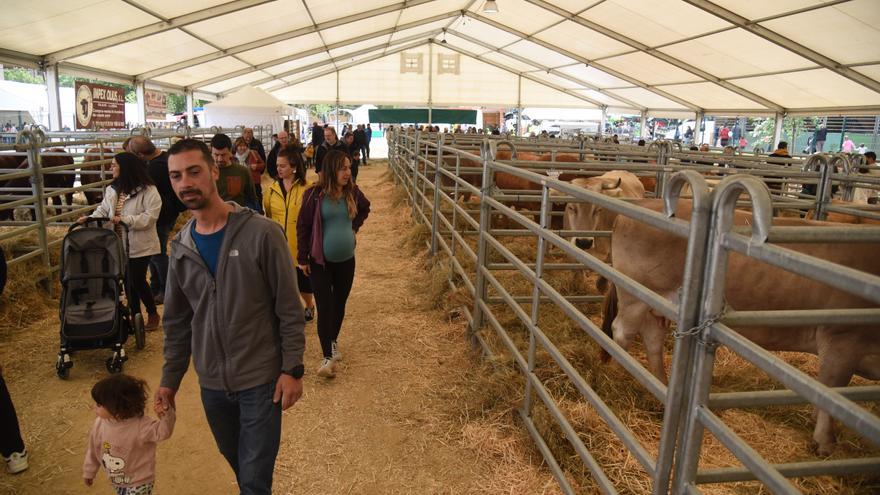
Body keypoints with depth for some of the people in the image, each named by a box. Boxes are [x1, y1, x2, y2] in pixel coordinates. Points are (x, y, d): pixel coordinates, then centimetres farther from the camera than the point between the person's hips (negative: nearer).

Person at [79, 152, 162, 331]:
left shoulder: (148, 190, -14)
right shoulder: (112, 190, 8)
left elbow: (149, 217, -20)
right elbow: (103, 210, 12)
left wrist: (125, 220, -26)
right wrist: (89, 218, -6)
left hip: (140, 245, -6)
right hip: (120, 245, 6)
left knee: (137, 281, -2)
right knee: (128, 281, 12)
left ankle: (153, 314, 18)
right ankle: (135, 316, 25)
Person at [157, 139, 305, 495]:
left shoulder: (261, 233, -15)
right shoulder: (180, 247, 1)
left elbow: (289, 308, -12)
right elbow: (177, 321, 10)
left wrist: (292, 369, -13)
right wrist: (170, 379, 11)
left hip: (261, 379, -5)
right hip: (211, 383, 5)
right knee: (237, 463, 22)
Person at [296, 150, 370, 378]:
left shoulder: (352, 192, -2)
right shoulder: (315, 194, -14)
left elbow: (365, 208, 20)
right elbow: (303, 226, -8)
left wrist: (354, 226, 6)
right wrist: (302, 258, -7)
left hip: (346, 259, 4)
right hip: (320, 260, -4)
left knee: (339, 304, 14)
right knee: (325, 306, -6)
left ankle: (333, 341, 36)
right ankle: (328, 357, -1)